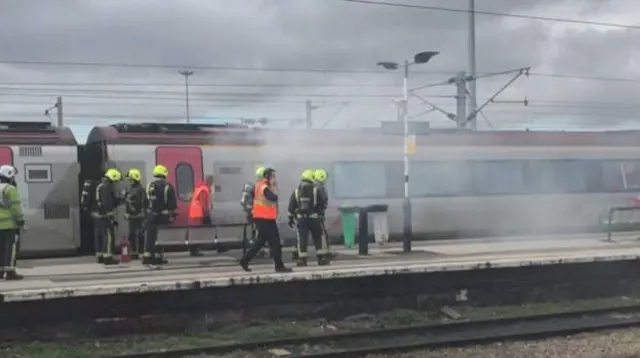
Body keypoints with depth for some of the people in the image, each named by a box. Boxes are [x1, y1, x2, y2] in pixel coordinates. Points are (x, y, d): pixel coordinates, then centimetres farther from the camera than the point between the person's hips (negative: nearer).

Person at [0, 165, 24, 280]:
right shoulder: (10, 189, -11)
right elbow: (15, 207, -16)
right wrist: (21, 220, -12)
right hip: (10, 223, -8)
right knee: (11, 247, -8)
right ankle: (10, 272, -12)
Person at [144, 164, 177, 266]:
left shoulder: (149, 186, 5)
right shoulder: (168, 187, -7)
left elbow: (145, 201, 10)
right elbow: (173, 202, -8)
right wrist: (174, 214, -1)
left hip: (152, 215, 3)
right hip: (163, 216, -3)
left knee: (150, 237, 8)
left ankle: (147, 257, 8)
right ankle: (158, 257, 1)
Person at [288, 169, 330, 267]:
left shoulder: (296, 191, 4)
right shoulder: (316, 190, -4)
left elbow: (291, 207, 4)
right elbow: (324, 203, -2)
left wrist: (290, 218, 11)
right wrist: (319, 210, 18)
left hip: (300, 218, 2)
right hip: (314, 218, -2)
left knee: (302, 239, 3)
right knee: (319, 238, 8)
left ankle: (302, 259, 1)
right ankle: (322, 258, 9)